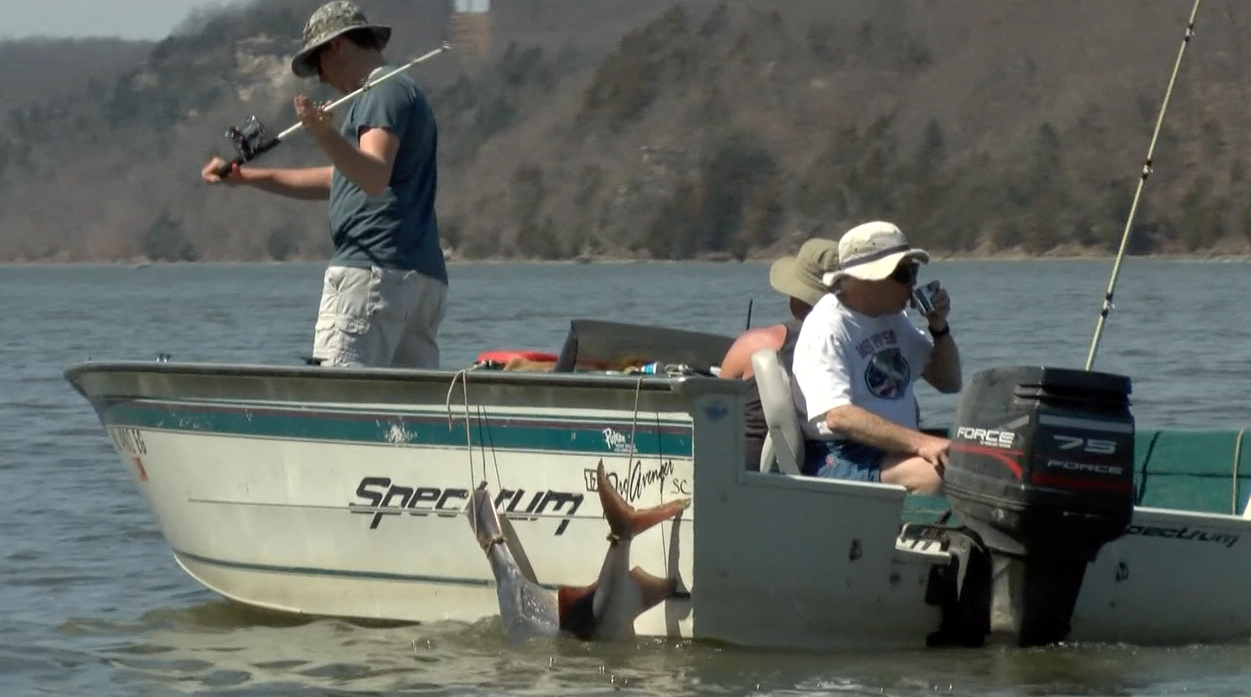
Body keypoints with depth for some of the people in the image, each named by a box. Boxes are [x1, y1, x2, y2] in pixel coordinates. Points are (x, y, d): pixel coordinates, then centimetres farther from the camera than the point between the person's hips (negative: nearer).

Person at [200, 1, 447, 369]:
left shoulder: (386, 91, -4)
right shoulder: (404, 92, 28)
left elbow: (374, 178, -21)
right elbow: (338, 179, 34)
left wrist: (326, 137, -37)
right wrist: (248, 177, 33)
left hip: (373, 271, -10)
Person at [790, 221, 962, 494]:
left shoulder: (891, 318, 15)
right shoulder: (826, 329, -12)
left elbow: (949, 382, 25)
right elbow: (837, 416, -25)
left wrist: (939, 328, 5)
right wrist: (920, 443, -33)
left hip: (893, 451, 9)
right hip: (836, 459, -8)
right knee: (934, 473, -34)